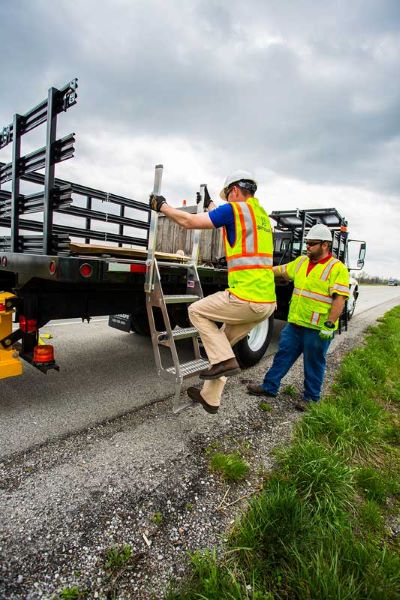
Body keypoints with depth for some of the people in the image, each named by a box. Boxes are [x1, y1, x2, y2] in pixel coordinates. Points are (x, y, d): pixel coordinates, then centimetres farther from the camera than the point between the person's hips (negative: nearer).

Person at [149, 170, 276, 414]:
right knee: (223, 341, 21)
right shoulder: (262, 215, 21)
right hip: (267, 302, 9)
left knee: (196, 311, 12)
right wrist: (210, 204, 51)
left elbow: (189, 221, -4)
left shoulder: (234, 209, -5)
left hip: (245, 299, -9)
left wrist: (162, 206, 11)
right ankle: (210, 398, 31)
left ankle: (225, 360, 3)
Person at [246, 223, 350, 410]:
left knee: (314, 363, 10)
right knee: (283, 354, 13)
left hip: (318, 328, -6)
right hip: (294, 323, 6)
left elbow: (339, 299, -16)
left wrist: (330, 325, -22)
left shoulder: (337, 268, -11)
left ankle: (310, 397, 28)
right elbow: (280, 270, 20)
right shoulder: (301, 261, 9)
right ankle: (269, 387, 26)